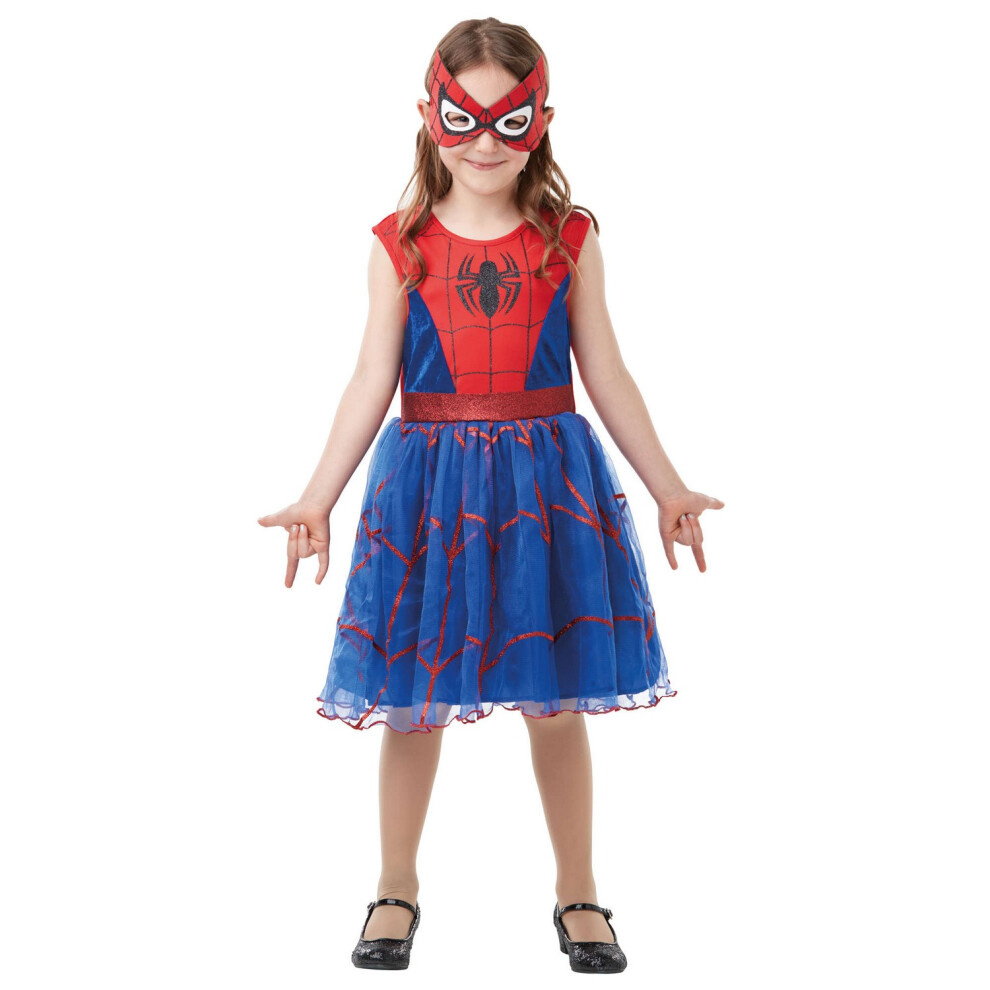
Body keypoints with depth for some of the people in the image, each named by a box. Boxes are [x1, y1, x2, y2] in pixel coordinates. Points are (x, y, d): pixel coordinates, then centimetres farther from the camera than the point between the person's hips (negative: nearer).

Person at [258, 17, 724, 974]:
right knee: (414, 704, 8)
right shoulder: (400, 245, 0)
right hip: (427, 487, 0)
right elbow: (371, 381, 0)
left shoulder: (569, 239, 1)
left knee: (556, 703, 8)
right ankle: (396, 888, 28)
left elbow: (606, 375, 5)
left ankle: (577, 894, 26)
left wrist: (668, 488, 6)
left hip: (547, 482, 0)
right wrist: (318, 497, -5)